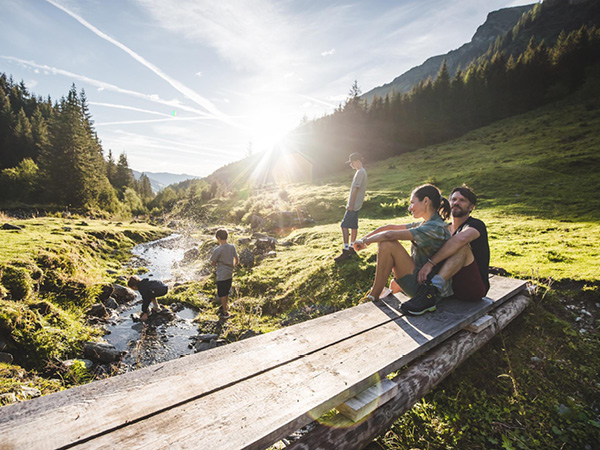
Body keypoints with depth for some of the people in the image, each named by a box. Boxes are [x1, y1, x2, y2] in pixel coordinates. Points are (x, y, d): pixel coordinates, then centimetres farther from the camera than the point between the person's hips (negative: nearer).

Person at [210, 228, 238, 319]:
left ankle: (225, 312, 23)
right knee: (226, 292, 26)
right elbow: (236, 260, 4)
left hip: (221, 276, -6)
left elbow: (213, 263, -9)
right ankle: (226, 306, 46)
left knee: (222, 295, 11)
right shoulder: (232, 247, -6)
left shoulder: (217, 250, -22)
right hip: (230, 275, 6)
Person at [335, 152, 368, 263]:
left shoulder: (360, 172, -15)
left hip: (354, 205, -10)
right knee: (353, 226, 13)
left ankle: (346, 251, -10)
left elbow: (355, 189, -20)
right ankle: (351, 248, 20)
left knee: (344, 226, -11)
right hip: (356, 205, 10)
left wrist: (351, 205, -20)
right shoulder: (362, 172, 16)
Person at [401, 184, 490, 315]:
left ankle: (433, 289, -44)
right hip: (450, 285, 7)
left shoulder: (476, 225, -8)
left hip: (475, 288, -7)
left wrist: (430, 263, -38)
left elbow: (461, 238, -34)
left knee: (462, 246, -31)